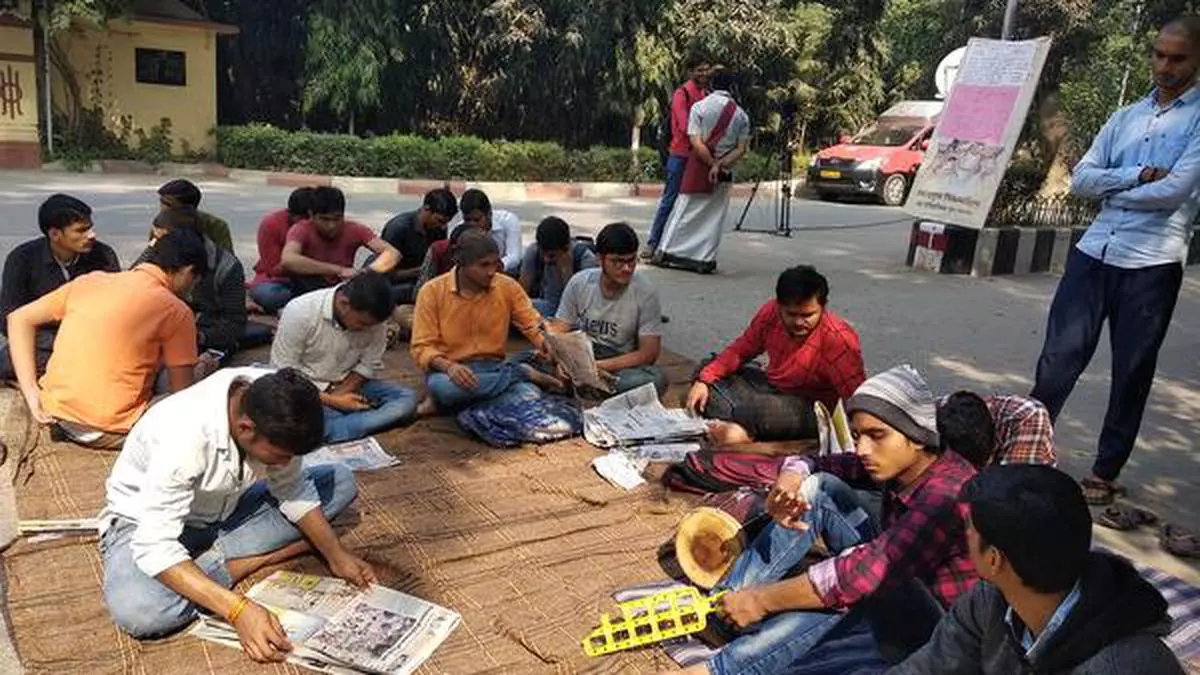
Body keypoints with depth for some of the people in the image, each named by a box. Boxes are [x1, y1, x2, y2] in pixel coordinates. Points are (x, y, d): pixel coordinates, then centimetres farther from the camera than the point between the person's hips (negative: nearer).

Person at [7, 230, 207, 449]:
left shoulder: (91, 280, 9)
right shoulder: (176, 310, -8)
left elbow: (19, 319, 11)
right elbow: (183, 393, -4)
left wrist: (32, 393, 5)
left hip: (55, 416, 7)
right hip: (109, 434, -7)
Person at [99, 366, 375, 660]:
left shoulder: (269, 399, -20)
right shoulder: (184, 436, -37)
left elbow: (292, 489, -6)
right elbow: (155, 548, -37)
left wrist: (336, 554, -14)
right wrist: (238, 609, -45)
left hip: (223, 511, 6)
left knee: (340, 480, -6)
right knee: (135, 610, -38)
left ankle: (215, 565, -12)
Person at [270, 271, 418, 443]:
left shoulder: (372, 319, -13)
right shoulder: (299, 312, -22)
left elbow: (369, 366, -2)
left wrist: (338, 394, -18)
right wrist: (331, 401, -23)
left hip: (347, 386, 5)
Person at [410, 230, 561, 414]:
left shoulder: (508, 286, -1)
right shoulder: (432, 292, -7)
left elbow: (534, 327, 1)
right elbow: (422, 347, -8)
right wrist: (448, 366, -28)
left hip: (493, 368, 1)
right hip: (450, 371, -1)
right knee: (443, 386, -39)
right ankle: (521, 373, -18)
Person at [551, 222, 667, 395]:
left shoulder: (646, 292, -11)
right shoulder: (579, 282, -5)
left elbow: (649, 353, -12)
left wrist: (599, 366, -22)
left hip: (622, 366, -1)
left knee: (656, 378, -34)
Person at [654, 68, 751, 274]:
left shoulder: (699, 107, -5)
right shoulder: (741, 115, 3)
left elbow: (696, 143, -13)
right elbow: (741, 149, -3)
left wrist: (713, 164, -11)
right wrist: (721, 165, -11)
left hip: (698, 166, -1)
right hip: (724, 173, 1)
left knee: (684, 209, 6)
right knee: (714, 216, 7)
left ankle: (665, 251, 6)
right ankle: (705, 259, 6)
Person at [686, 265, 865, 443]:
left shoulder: (840, 340, -25)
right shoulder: (771, 312, -9)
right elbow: (739, 350, 3)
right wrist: (703, 380, -8)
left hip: (811, 409, -6)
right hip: (770, 386, 7)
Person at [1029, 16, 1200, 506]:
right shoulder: (1123, 118, 14)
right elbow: (1080, 179, 4)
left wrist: (1113, 188, -1)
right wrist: (1137, 175, -10)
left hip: (1152, 265, -4)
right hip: (1093, 253, 4)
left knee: (1131, 373, 6)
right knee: (1058, 357, 3)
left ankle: (1106, 472, 19)